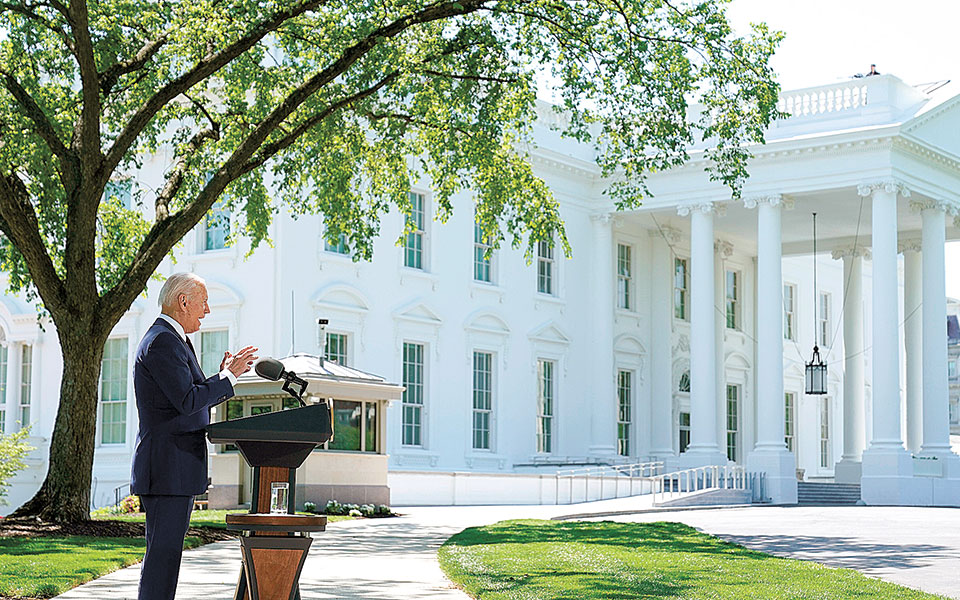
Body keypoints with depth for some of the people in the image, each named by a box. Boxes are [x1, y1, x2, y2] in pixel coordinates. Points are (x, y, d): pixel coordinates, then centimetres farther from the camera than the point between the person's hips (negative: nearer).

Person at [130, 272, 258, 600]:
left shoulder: (171, 340, 20)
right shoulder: (162, 342, -14)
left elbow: (189, 402, 22)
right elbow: (187, 402, -22)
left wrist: (225, 375, 12)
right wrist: (229, 376, -12)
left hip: (177, 469, 11)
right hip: (168, 467, -11)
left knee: (164, 554, 12)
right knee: (163, 554, -10)